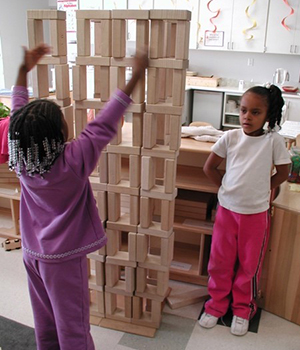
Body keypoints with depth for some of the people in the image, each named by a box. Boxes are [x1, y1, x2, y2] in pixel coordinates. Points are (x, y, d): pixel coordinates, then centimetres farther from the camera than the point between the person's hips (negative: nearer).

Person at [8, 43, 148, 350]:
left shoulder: (20, 159, -11)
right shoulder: (73, 161, -26)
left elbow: (18, 112, 3)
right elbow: (105, 123, -23)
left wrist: (24, 69, 13)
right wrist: (135, 76, -16)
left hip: (32, 253, 6)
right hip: (64, 258, -6)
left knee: (45, 324, 23)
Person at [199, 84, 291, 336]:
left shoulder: (273, 140, -9)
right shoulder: (230, 137, -6)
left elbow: (283, 173, 2)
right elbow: (209, 168, 3)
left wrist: (259, 191, 2)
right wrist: (229, 189, 4)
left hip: (256, 213, -1)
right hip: (227, 209, 2)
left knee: (249, 264, 12)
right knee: (220, 261, 12)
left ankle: (242, 310, 33)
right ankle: (216, 305, 33)